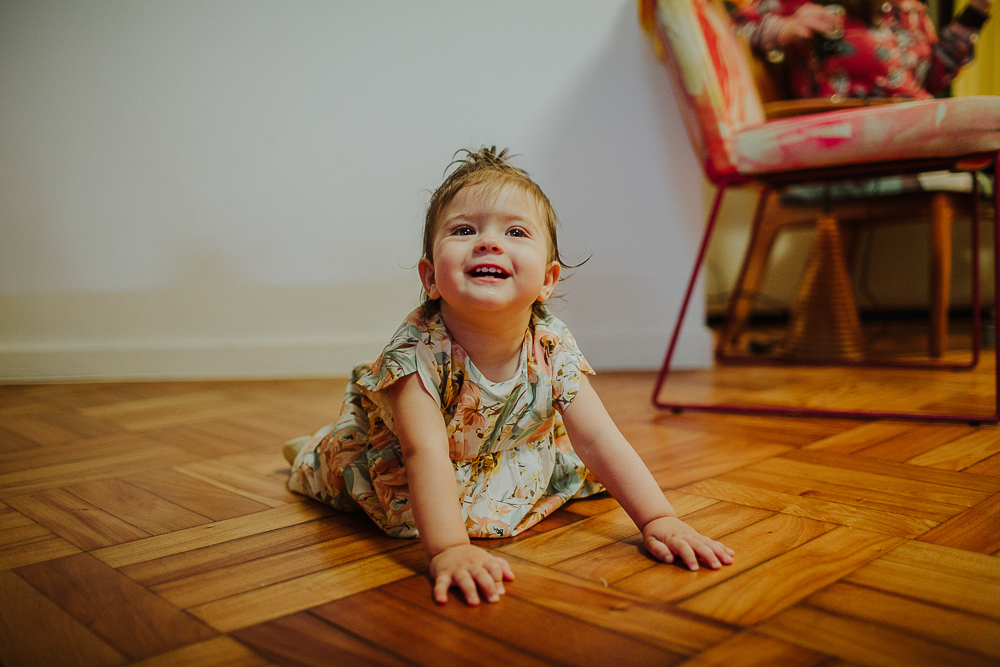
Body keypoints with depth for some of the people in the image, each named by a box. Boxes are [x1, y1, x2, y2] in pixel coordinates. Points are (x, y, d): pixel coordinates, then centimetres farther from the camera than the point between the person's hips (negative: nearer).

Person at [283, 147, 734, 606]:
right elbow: (427, 455, -47)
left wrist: (658, 519, -35)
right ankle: (314, 450, 34)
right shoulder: (417, 352, -39)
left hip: (507, 453, 3)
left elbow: (598, 438, -27)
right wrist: (449, 549, -60)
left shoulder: (553, 348, -28)